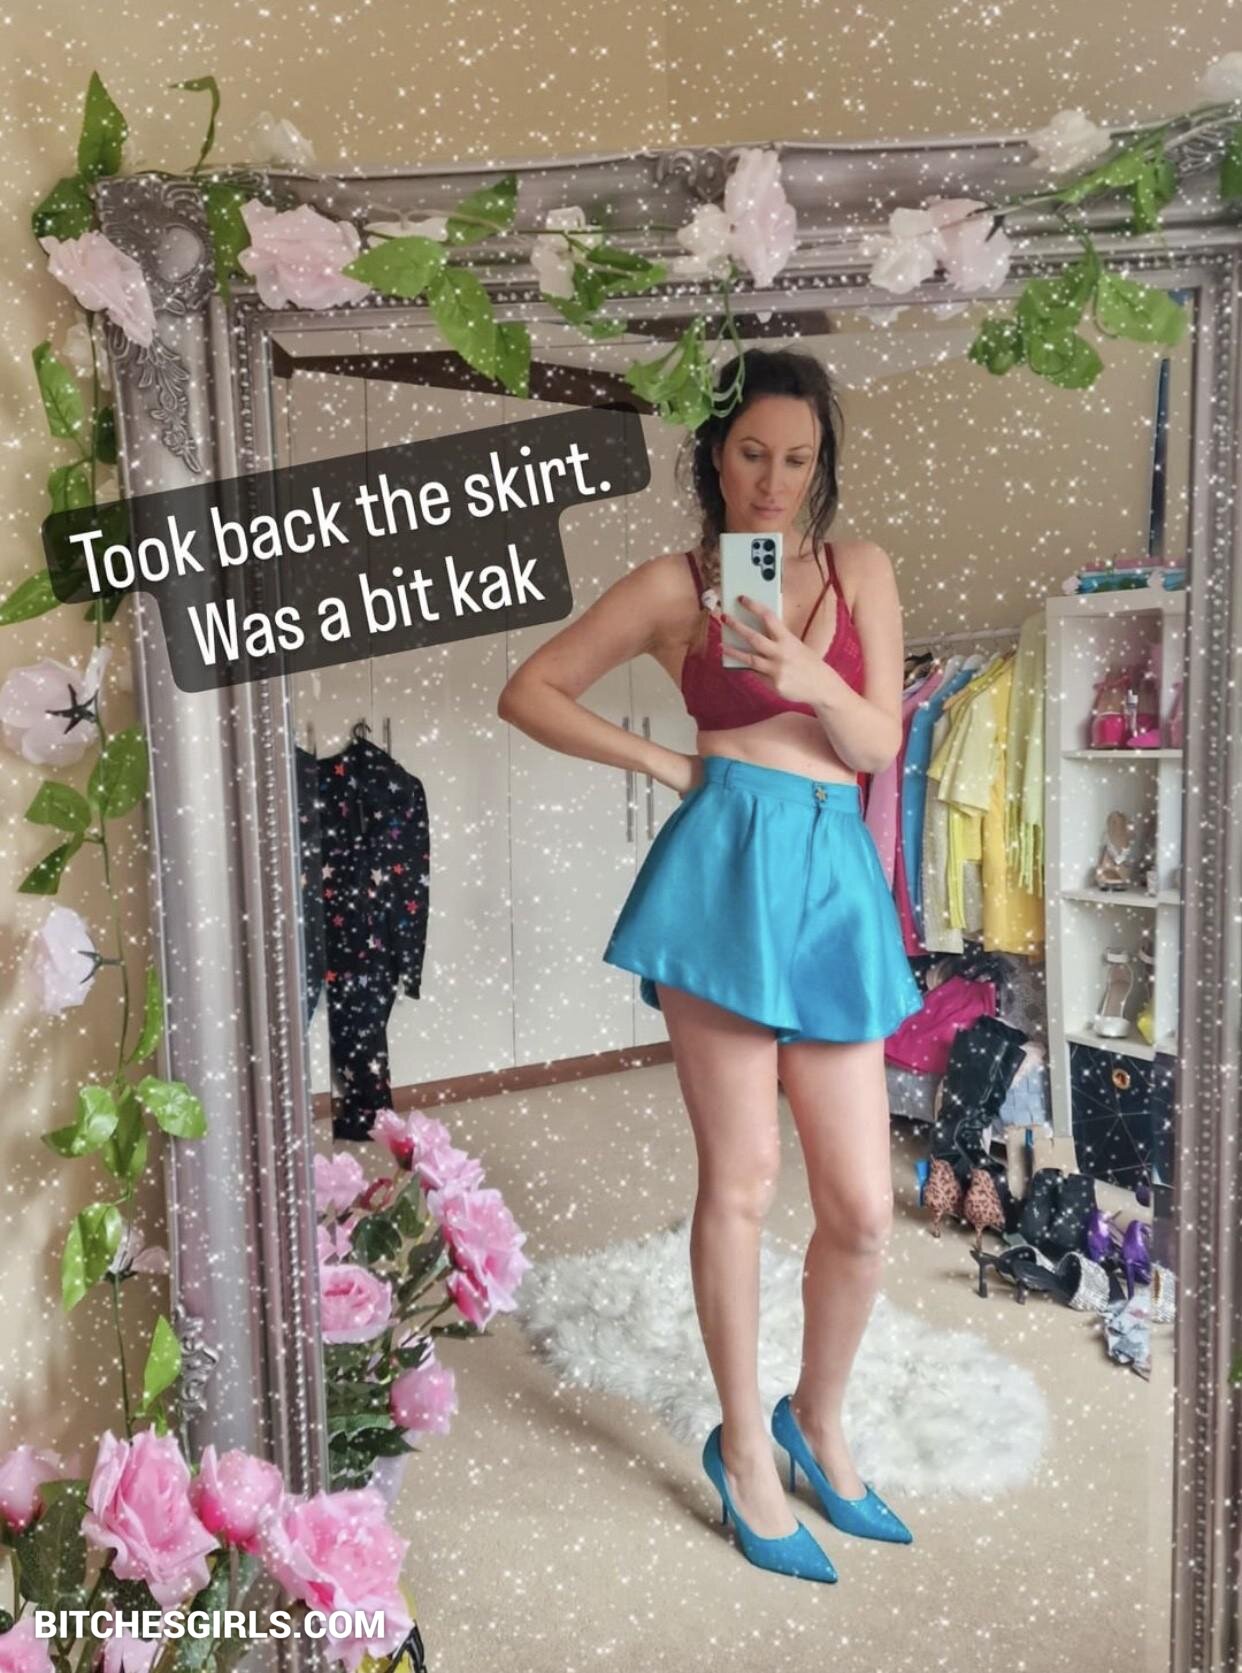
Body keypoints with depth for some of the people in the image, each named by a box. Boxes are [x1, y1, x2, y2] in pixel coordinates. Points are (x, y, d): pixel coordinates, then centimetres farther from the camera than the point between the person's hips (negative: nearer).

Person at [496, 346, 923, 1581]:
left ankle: (817, 1422, 33)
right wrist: (658, 760, 0)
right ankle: (745, 1449, 25)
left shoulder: (858, 571, 13)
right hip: (727, 863, -3)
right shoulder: (673, 585, 6)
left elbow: (878, 744, 5)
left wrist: (808, 674, -13)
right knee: (740, 1180, 3)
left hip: (836, 878, 3)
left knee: (863, 1206, 5)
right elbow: (527, 693, 8)